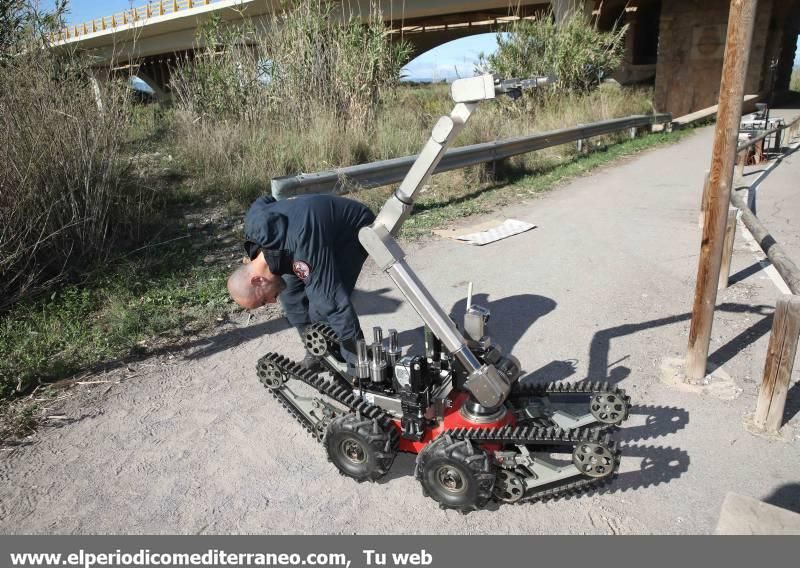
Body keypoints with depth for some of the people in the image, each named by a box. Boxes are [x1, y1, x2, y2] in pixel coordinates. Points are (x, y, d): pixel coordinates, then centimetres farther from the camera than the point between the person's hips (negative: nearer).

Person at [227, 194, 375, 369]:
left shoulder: (305, 251, -42)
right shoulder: (255, 223, -19)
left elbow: (336, 304, -41)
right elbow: (263, 202, 7)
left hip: (356, 230, -8)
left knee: (323, 302, -21)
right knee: (290, 291, 0)